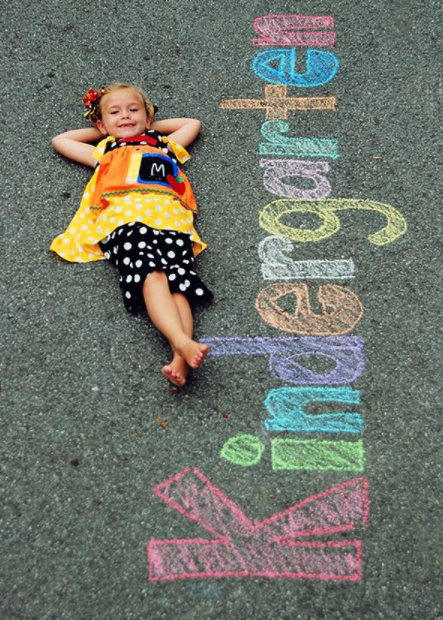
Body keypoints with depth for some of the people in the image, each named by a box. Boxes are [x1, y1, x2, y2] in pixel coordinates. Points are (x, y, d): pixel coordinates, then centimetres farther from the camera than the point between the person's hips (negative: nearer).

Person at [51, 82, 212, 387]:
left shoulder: (165, 144, 41)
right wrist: (101, 131, 51)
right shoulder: (103, 152, 39)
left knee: (179, 285, -26)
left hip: (170, 217, 1)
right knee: (151, 277, -31)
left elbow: (193, 123, 56)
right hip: (125, 217, -1)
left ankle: (180, 359, -46)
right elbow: (59, 140, 50)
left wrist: (150, 126, 51)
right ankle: (185, 343, -50)